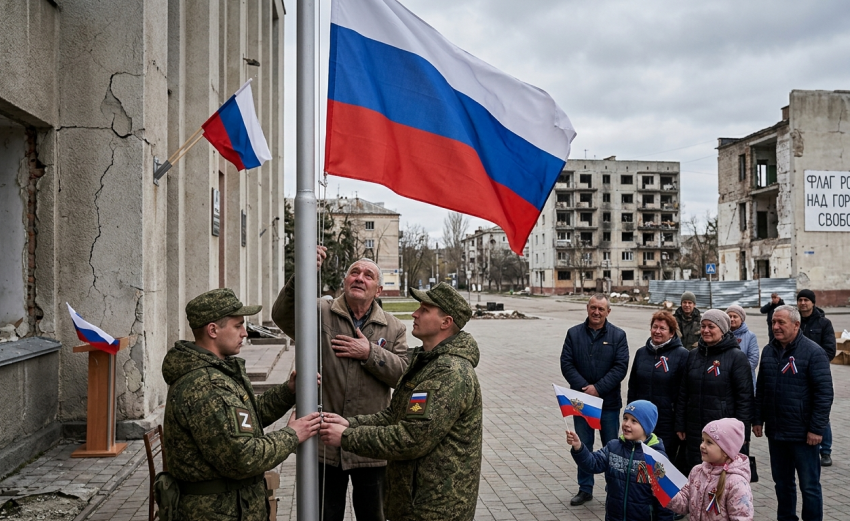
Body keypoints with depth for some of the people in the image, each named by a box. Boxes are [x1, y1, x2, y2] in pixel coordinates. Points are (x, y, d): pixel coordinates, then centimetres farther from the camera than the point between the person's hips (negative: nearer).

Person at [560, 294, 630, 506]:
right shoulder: (574, 333, 2)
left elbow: (621, 367, -9)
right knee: (583, 446, 12)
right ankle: (585, 489, 25)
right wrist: (583, 387, -16)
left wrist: (598, 388, -17)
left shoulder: (618, 335, -2)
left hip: (609, 401, -2)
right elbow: (566, 363, -4)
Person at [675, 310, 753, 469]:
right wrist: (680, 425, 8)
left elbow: (745, 397, -8)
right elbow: (683, 393, 11)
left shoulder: (737, 357, -6)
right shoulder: (693, 355, 8)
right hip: (694, 432, 5)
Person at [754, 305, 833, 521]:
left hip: (802, 434, -6)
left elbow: (824, 393, -13)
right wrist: (758, 419, 11)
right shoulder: (768, 351, 7)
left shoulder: (813, 352, -11)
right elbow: (760, 389, 14)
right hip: (775, 432, 6)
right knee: (782, 482, 17)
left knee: (809, 485, 6)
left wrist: (817, 428, -16)